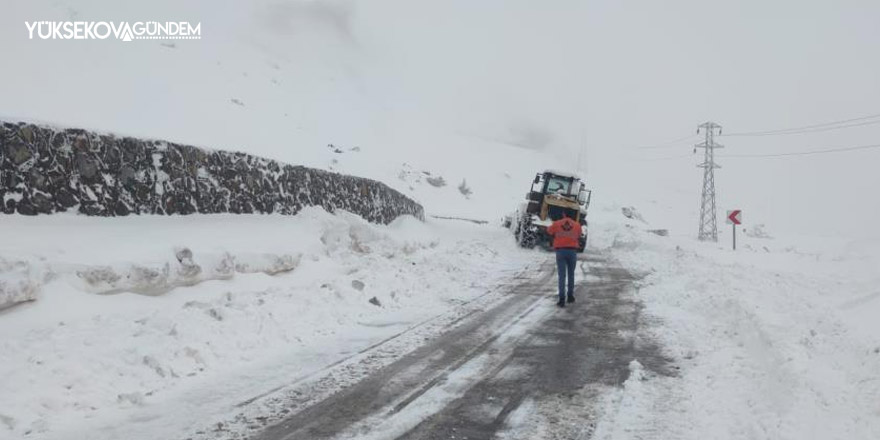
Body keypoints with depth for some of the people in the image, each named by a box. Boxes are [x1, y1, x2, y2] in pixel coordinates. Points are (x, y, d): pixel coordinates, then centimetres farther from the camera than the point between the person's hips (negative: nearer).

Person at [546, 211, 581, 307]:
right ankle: (570, 296, 24)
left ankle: (562, 299, -9)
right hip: (572, 251, 1)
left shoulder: (556, 224, 0)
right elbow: (578, 237, 11)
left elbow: (549, 231, 16)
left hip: (560, 251, -1)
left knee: (562, 275, -1)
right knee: (571, 274, 17)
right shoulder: (577, 225, 1)